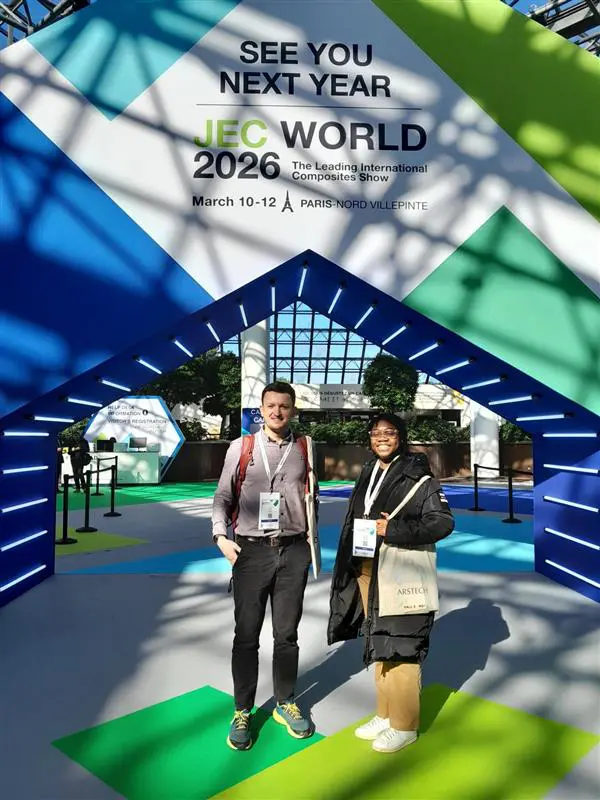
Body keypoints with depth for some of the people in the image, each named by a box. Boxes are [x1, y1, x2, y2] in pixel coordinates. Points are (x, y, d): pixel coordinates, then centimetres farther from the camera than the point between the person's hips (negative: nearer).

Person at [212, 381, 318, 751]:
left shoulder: (305, 447, 6)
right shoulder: (241, 447, 1)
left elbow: (310, 495, 13)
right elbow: (223, 495, 4)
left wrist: (312, 537, 9)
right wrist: (221, 536, -7)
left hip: (293, 551, 2)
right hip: (251, 550, -1)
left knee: (287, 634, 13)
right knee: (246, 635, 7)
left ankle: (285, 704, 31)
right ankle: (242, 712, 22)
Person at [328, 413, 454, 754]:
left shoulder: (418, 476, -10)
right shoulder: (368, 474, 10)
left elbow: (443, 521, -16)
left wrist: (394, 530, -21)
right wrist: (351, 569, 12)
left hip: (400, 574, -7)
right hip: (366, 571, 7)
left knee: (399, 647, 3)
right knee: (379, 645, 17)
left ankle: (404, 725, 21)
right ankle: (385, 714, 34)